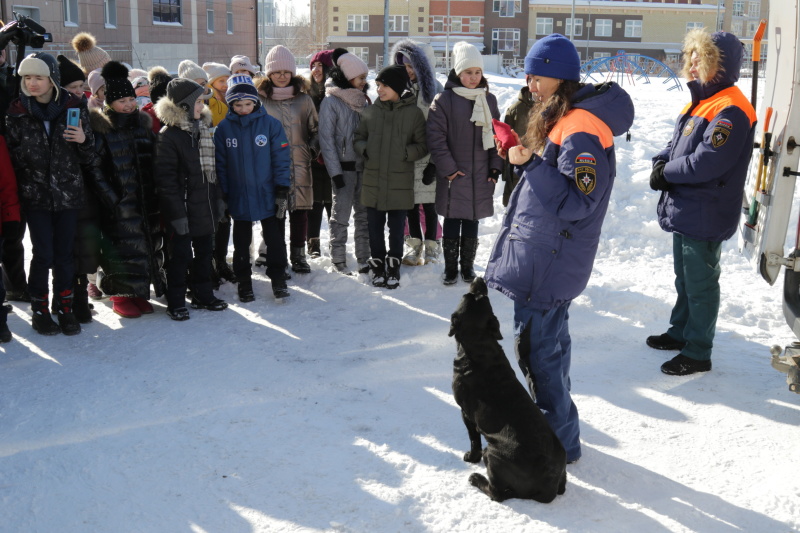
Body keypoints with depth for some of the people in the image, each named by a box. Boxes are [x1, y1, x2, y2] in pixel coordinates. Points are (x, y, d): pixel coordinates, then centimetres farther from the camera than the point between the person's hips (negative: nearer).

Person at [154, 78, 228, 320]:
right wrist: (176, 212, -20)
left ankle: (203, 295, 30)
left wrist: (218, 198, 16)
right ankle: (176, 303, 13)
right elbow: (165, 179, -17)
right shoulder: (168, 135, -14)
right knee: (180, 255, 1)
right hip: (183, 209, -8)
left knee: (204, 251, 16)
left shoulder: (202, 129, 11)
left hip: (205, 207, 8)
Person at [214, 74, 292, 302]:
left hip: (268, 196, -1)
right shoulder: (224, 128, -2)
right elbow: (220, 164, 1)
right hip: (238, 197, 2)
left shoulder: (270, 123, -6)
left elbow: (282, 158, -5)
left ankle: (278, 279, 21)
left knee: (275, 240, 8)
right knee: (241, 243, 13)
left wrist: (282, 191, -8)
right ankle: (244, 281, 26)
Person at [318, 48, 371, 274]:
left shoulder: (362, 99, 11)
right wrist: (335, 171, -13)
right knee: (341, 215, 2)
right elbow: (326, 139, -10)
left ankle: (364, 259, 15)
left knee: (365, 214, 8)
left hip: (364, 165, 6)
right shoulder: (331, 101, -8)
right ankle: (338, 260, 11)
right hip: (344, 167, -6)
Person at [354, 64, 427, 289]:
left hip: (400, 183, -2)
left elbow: (423, 145, 1)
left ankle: (393, 268, 22)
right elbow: (358, 138, 14)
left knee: (396, 228, 7)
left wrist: (405, 153, -15)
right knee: (375, 227, 9)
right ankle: (377, 267, 23)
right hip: (373, 181, 2)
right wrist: (364, 149, -7)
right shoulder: (370, 112, 5)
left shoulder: (414, 113, -1)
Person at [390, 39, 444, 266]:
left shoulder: (435, 91, -5)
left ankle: (431, 248, 15)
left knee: (429, 204, 1)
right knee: (410, 204, 9)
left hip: (427, 158, -4)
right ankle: (415, 246, 22)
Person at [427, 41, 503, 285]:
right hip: (454, 175, -3)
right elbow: (435, 138, -10)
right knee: (452, 222, 4)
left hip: (481, 175, 3)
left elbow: (496, 135, 12)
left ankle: (467, 265, 25)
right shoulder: (444, 100, -6)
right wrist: (447, 168, -13)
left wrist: (496, 166, 4)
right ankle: (450, 266, 18)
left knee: (472, 221, 11)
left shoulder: (489, 100, 8)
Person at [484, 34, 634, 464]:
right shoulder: (563, 119, 12)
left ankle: (560, 441, 11)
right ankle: (555, 420, 37)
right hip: (546, 258, 11)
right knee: (550, 340, 21)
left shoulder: (581, 130, -20)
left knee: (537, 348, -2)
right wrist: (522, 158, 0)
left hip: (546, 263, -11)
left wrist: (531, 164, -24)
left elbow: (576, 201, -24)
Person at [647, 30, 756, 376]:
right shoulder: (701, 101, 11)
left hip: (704, 217, -10)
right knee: (684, 277, 22)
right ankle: (681, 332, 38)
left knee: (700, 284, 2)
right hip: (684, 211, 10)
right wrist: (661, 163, -5)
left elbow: (706, 163, -28)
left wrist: (667, 171, -14)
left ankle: (698, 353, 14)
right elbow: (677, 144, 16)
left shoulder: (730, 110, -21)